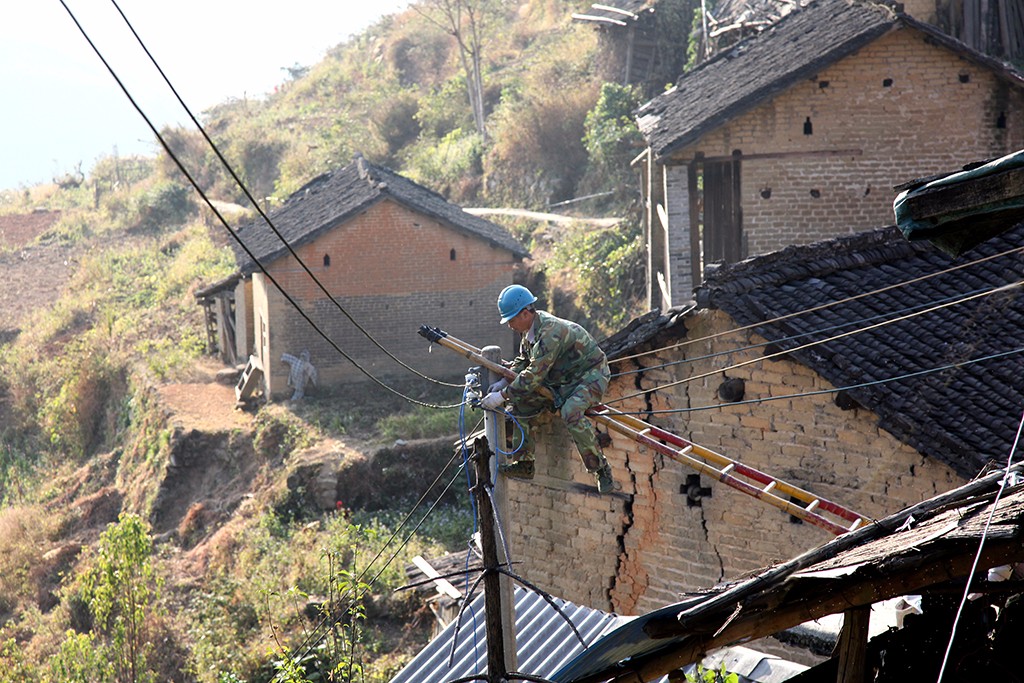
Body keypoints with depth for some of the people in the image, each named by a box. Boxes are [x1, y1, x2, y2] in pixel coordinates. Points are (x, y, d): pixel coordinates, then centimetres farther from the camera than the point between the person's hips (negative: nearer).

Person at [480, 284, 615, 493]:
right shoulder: (530, 329, -1)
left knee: (570, 412, -36)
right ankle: (524, 464, 5)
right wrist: (503, 382, -1)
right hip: (562, 380, 10)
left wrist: (502, 395, -29)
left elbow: (533, 375, -34)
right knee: (520, 402, -1)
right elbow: (523, 362, 15)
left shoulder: (550, 331, -31)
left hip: (591, 375, -10)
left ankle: (601, 471, -24)